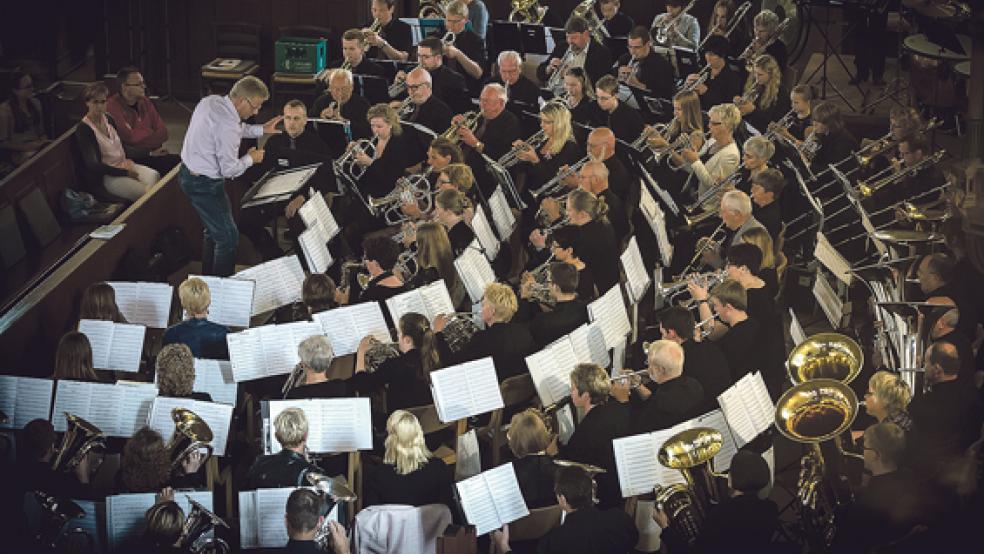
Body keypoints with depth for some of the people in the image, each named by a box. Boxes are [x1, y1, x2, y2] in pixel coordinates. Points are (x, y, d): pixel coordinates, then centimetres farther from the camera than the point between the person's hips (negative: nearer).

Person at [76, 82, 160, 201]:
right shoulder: (83, 129, -12)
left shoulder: (109, 119, 10)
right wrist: (125, 173, -19)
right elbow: (93, 165, -18)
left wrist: (128, 160, 0)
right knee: (144, 192, -27)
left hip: (124, 165, 7)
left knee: (154, 175, -22)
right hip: (105, 176, -7)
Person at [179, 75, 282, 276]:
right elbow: (229, 170, -21)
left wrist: (261, 130, 16)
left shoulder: (210, 101, 1)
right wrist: (250, 158, -4)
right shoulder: (227, 124, -27)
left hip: (187, 172, 10)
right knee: (228, 237, 2)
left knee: (214, 229, 25)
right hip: (205, 184, -10)